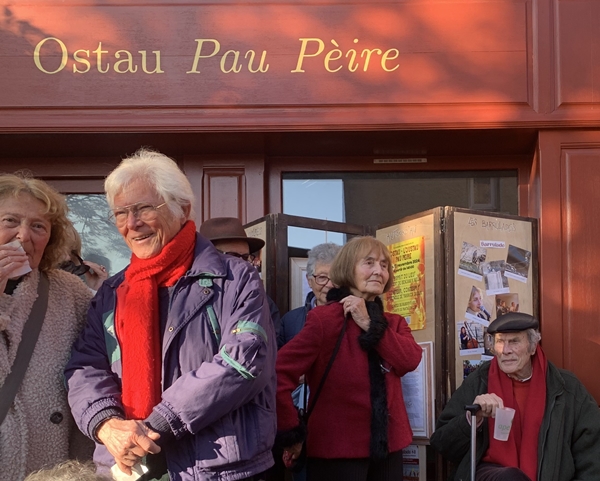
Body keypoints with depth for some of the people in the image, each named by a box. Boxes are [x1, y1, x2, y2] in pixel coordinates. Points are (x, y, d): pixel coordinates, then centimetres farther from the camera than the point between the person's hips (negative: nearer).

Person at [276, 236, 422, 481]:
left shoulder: (394, 323, 11)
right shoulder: (325, 318, -10)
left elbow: (410, 360, -9)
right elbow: (278, 374, -19)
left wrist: (370, 324, -12)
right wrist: (291, 434, -14)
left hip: (388, 446, 6)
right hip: (337, 450, -6)